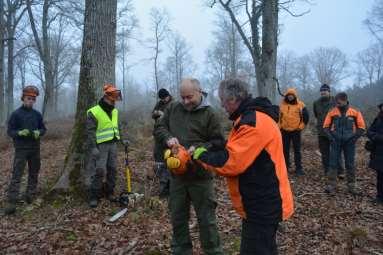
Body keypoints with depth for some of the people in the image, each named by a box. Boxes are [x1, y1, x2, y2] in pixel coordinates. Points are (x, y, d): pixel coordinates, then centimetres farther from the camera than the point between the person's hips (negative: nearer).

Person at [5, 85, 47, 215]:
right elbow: (10, 131, -3)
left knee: (34, 173, 11)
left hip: (35, 149, 4)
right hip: (21, 149, -4)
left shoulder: (37, 114, 5)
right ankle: (11, 202, -6)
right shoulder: (16, 114, -4)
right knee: (16, 175, -7)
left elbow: (43, 129, 10)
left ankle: (30, 196, 25)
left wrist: (38, 133, -12)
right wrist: (20, 133, -23)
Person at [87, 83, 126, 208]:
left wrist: (122, 140, 14)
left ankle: (109, 192, 22)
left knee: (112, 169, 9)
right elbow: (90, 131, -12)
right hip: (100, 146, -6)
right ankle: (94, 196, 3)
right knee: (99, 170, -9)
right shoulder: (94, 112, -10)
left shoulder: (115, 111, 11)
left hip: (113, 144, 6)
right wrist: (93, 147, -17)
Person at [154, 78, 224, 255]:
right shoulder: (173, 109, 6)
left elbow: (218, 143, -7)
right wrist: (168, 138, -13)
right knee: (177, 217, 19)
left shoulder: (209, 114, -6)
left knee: (206, 218, 8)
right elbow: (159, 128, 8)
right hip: (177, 174, 5)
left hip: (200, 176, -4)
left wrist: (199, 149, -23)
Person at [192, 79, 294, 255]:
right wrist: (206, 152, 3)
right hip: (261, 201, 10)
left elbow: (231, 162, -26)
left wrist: (202, 155, -11)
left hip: (263, 205, -10)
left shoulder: (254, 122, -24)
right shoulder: (251, 118, 10)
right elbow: (234, 152, 13)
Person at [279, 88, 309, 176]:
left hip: (296, 131, -2)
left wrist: (301, 126, -1)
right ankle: (285, 166, 22)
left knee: (297, 150, 2)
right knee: (285, 149, 10)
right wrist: (280, 125, 8)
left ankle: (298, 168, 7)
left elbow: (306, 116, 3)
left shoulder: (300, 104, -3)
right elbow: (279, 116, 14)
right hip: (284, 131, 3)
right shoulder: (282, 104, 3)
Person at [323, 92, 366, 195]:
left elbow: (361, 127, 2)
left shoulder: (355, 112, -2)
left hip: (349, 143, 0)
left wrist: (354, 138, -9)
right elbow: (326, 126, 4)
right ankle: (331, 185, 5)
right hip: (335, 142, 0)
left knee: (350, 165, 9)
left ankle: (351, 186, 21)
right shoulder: (332, 112, -1)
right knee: (333, 164, 0)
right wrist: (331, 137, -7)